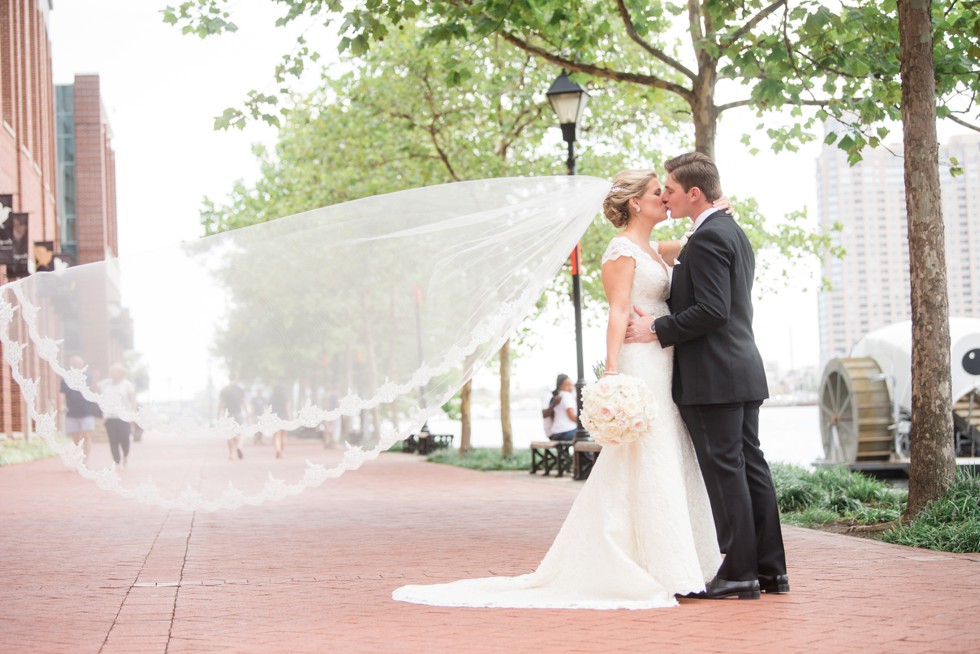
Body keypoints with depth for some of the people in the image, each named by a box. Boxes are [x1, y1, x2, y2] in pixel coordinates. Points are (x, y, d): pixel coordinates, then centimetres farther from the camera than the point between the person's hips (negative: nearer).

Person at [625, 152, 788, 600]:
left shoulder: (707, 238, -14)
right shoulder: (734, 232, 18)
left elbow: (712, 310, -22)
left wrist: (658, 330, -13)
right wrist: (663, 323, 17)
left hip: (712, 377, -10)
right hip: (742, 370, 10)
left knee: (725, 472, -6)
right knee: (751, 466, 10)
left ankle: (740, 572, -2)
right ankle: (770, 568, 14)